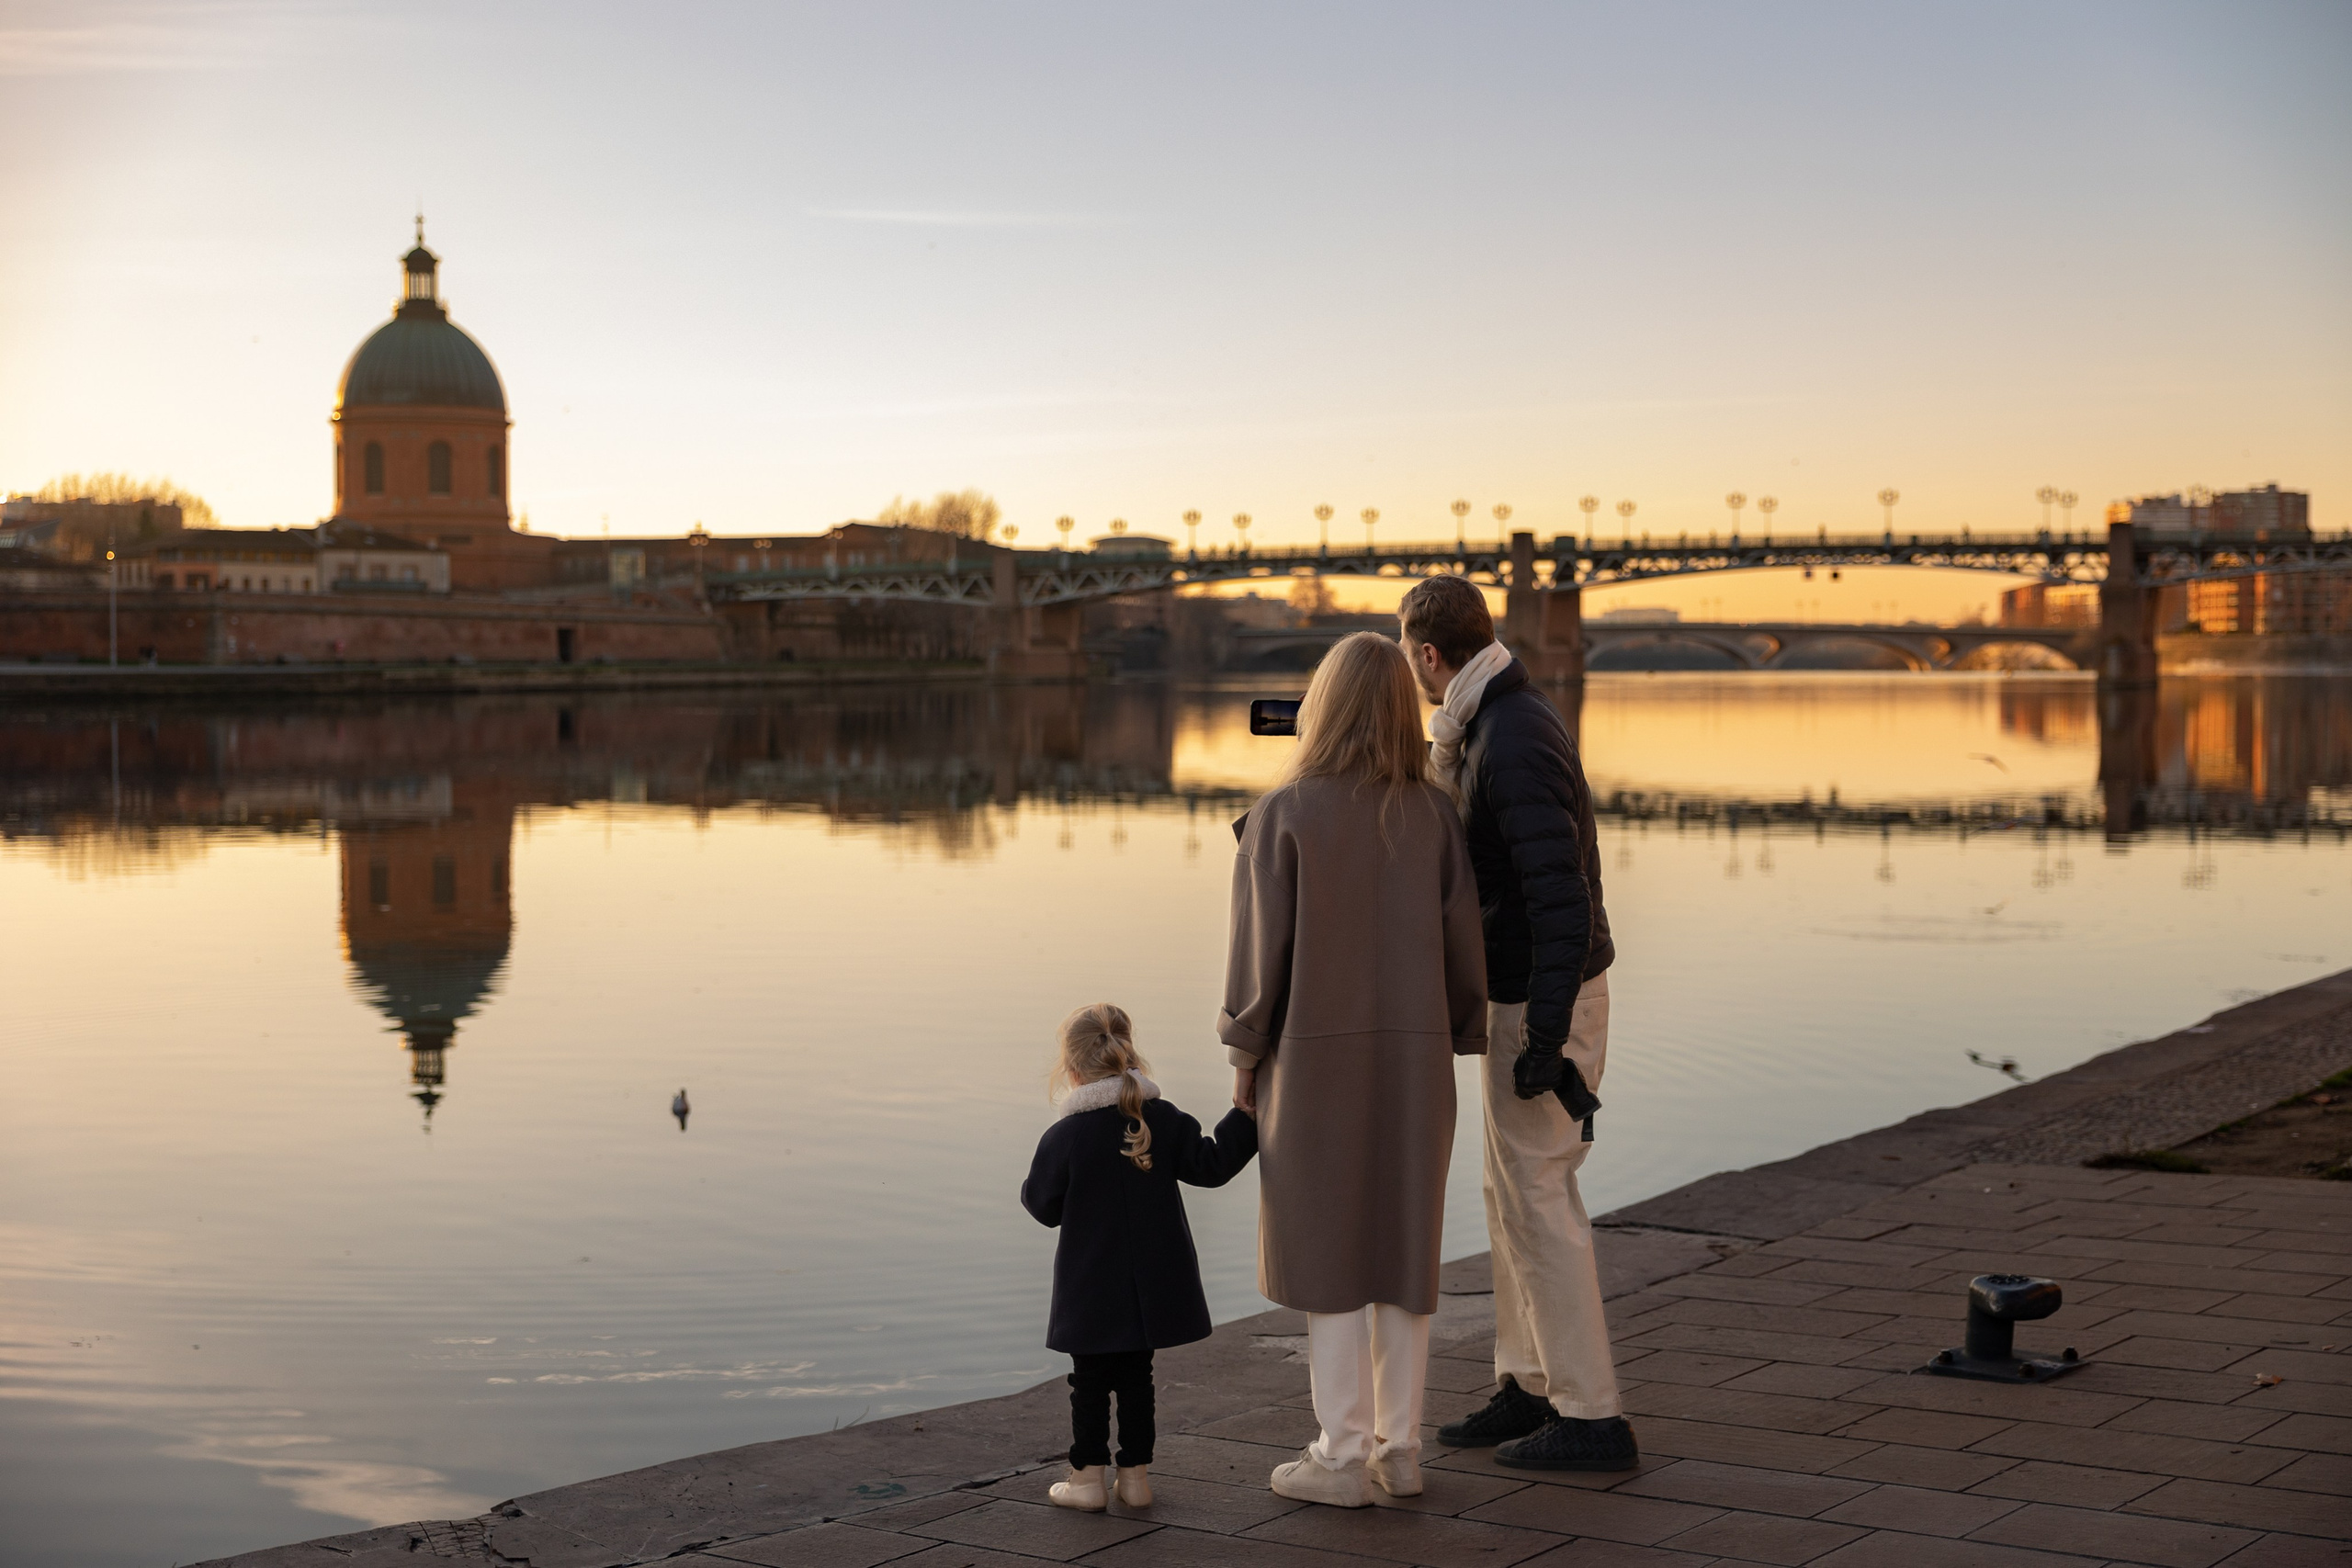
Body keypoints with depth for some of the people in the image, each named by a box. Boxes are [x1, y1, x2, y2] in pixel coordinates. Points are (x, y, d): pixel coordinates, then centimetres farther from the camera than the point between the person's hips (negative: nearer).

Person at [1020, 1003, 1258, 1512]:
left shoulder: (1062, 1138, -12)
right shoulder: (1164, 1121, -4)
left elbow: (1044, 1206, -6)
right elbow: (1210, 1165, -1)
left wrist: (1031, 1187, 17)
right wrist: (1244, 1116, 8)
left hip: (1090, 1289, -3)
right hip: (1150, 1284, 3)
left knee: (1090, 1380, 7)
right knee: (1136, 1375, 13)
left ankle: (1088, 1476, 9)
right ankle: (1136, 1474, 16)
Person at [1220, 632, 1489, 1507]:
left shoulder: (1283, 814, -12)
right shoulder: (1432, 814, -2)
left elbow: (1260, 946, -10)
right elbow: (1463, 941, 0)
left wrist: (1243, 1058, 1)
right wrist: (1459, 1042, 13)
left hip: (1318, 1056, -3)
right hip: (1414, 1057, 4)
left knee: (1325, 1251, 4)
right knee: (1403, 1246, 12)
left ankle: (1342, 1456, 6)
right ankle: (1399, 1447, 16)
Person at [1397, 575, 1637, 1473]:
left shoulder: (1514, 740, -22)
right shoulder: (1493, 725, 10)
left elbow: (1560, 891, -27)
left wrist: (1545, 1036, -27)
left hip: (1544, 999, -10)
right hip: (1525, 991, 10)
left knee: (1537, 1197, -5)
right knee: (1511, 1191, 16)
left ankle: (1590, 1417, 1)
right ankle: (1528, 1388, 25)